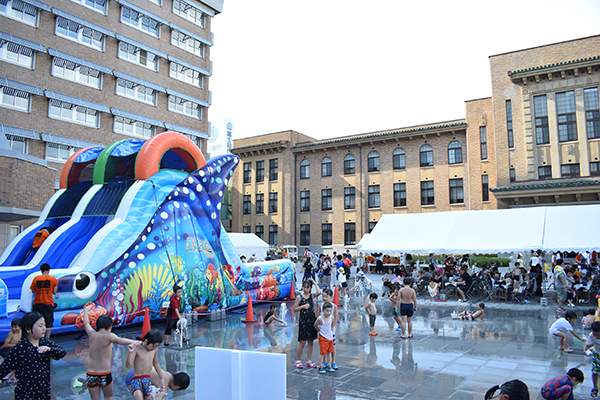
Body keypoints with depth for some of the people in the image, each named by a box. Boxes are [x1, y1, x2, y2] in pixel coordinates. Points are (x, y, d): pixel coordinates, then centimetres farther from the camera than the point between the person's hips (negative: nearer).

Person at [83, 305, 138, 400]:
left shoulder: (92, 334, 0)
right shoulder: (108, 336, -12)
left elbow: (86, 323, 19)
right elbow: (119, 340, -34)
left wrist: (86, 311, 37)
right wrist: (133, 342, -51)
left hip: (90, 374, 3)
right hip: (104, 375, -3)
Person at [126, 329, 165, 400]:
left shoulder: (155, 348, 3)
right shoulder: (137, 348, -13)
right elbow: (128, 365, -19)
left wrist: (161, 378, 24)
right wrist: (130, 352, -34)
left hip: (148, 380, 6)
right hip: (137, 380, -5)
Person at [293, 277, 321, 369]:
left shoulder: (312, 296, 4)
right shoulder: (299, 297, -3)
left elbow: (319, 292, -18)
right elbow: (294, 309, -2)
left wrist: (314, 282, -9)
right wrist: (303, 306, -16)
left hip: (312, 320, 3)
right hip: (303, 320, -3)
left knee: (311, 341, 7)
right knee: (302, 342, -1)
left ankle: (308, 361, 17)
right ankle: (298, 361, 11)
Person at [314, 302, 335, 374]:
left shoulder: (332, 317, -7)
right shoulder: (320, 319, -21)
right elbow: (315, 325, -3)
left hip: (330, 336, 5)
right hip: (323, 337, -5)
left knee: (329, 352, 13)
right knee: (322, 352, -3)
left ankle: (329, 366, 25)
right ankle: (320, 367, 7)